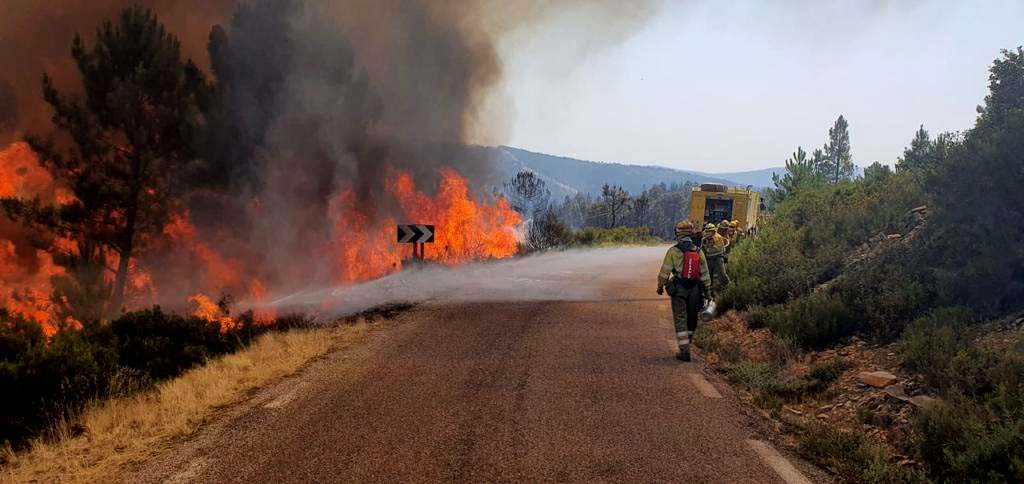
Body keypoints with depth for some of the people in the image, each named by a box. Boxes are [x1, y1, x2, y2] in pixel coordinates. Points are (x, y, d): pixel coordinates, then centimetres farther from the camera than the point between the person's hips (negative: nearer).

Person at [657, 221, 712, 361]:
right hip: (695, 290, 3)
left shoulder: (673, 251, -10)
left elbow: (664, 272, -7)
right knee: (692, 318, 19)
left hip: (678, 290, -3)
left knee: (680, 320, 1)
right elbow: (705, 274, 5)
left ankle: (684, 351, -2)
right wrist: (708, 292, 13)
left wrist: (660, 286, 7)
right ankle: (686, 343, 35)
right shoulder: (699, 251, 1)